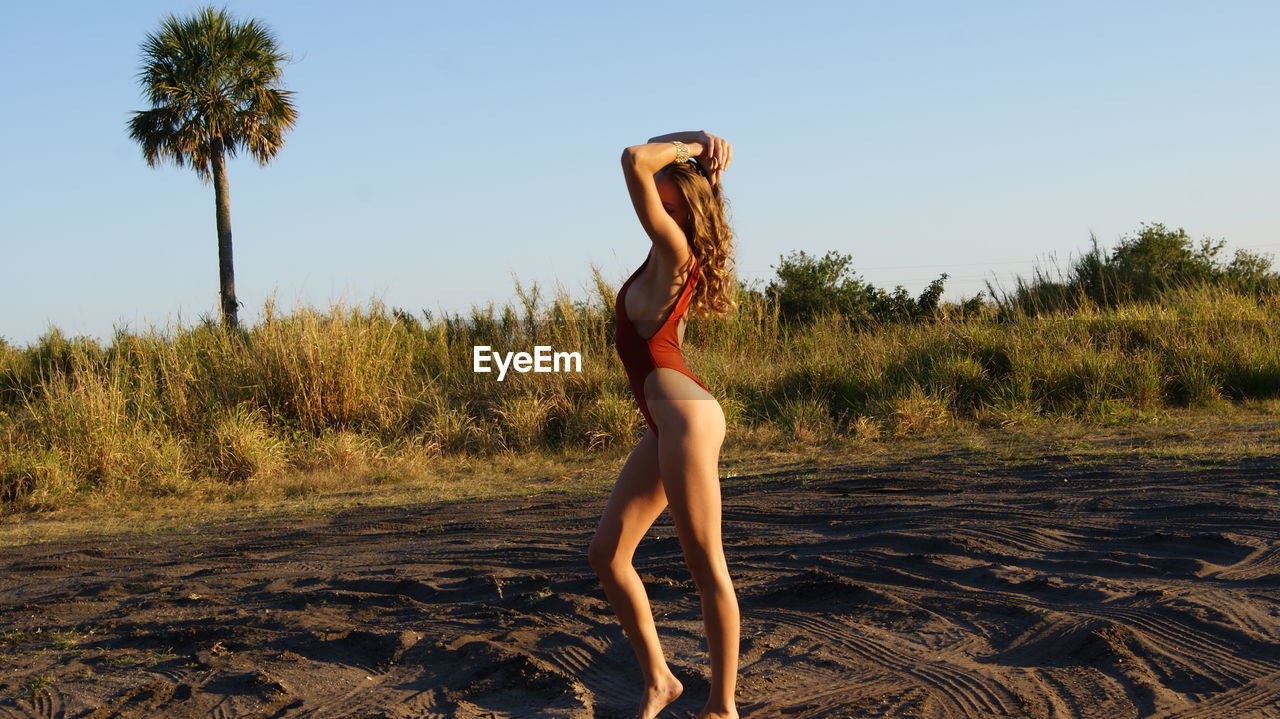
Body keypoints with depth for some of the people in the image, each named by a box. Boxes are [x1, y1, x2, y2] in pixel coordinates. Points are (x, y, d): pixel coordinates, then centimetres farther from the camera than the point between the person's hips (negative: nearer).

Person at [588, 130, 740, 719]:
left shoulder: (674, 252, -12)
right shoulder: (670, 253, 11)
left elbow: (634, 161, -22)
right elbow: (649, 158, 24)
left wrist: (690, 147, -7)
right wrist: (696, 141, 10)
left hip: (685, 417, -10)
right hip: (665, 425, 10)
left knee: (705, 565, -2)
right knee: (606, 552, 10)